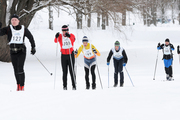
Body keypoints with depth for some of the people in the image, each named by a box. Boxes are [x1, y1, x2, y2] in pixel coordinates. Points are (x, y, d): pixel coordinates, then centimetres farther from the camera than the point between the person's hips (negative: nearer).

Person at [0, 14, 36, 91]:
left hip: (21, 51, -2)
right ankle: (18, 85, 23)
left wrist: (33, 47, 11)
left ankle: (22, 86, -11)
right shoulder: (8, 29, -2)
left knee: (20, 69, -14)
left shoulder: (23, 29, -3)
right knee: (16, 69, 8)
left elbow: (30, 37, 10)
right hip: (13, 52, 2)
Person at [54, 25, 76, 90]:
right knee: (64, 71, 2)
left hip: (71, 55, -1)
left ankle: (74, 85, 1)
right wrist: (56, 37, -43)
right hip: (63, 55, 1)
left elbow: (73, 40, -26)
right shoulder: (60, 36, -1)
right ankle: (65, 86, 6)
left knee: (72, 71, -2)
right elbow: (56, 41, -20)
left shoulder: (71, 35, -4)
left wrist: (69, 36, -47)